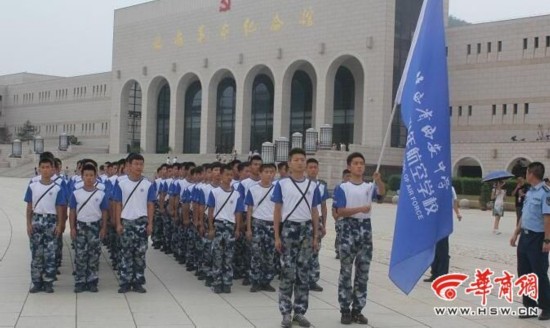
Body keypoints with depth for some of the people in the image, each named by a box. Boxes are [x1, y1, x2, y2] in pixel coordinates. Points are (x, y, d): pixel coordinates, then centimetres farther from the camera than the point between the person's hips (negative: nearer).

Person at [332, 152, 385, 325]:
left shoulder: (370, 186, 8)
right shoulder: (343, 188, -1)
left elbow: (382, 192, -14)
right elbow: (340, 211, -10)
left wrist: (379, 180, -34)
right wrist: (360, 209, -22)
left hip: (366, 229, 4)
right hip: (349, 229, -4)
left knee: (363, 272, 7)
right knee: (346, 271, 0)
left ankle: (357, 309, 16)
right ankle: (345, 310, 6)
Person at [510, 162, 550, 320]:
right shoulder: (529, 192, 11)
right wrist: (516, 233, 19)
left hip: (537, 238, -8)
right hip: (525, 236, 8)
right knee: (524, 273, 11)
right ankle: (530, 307, 22)